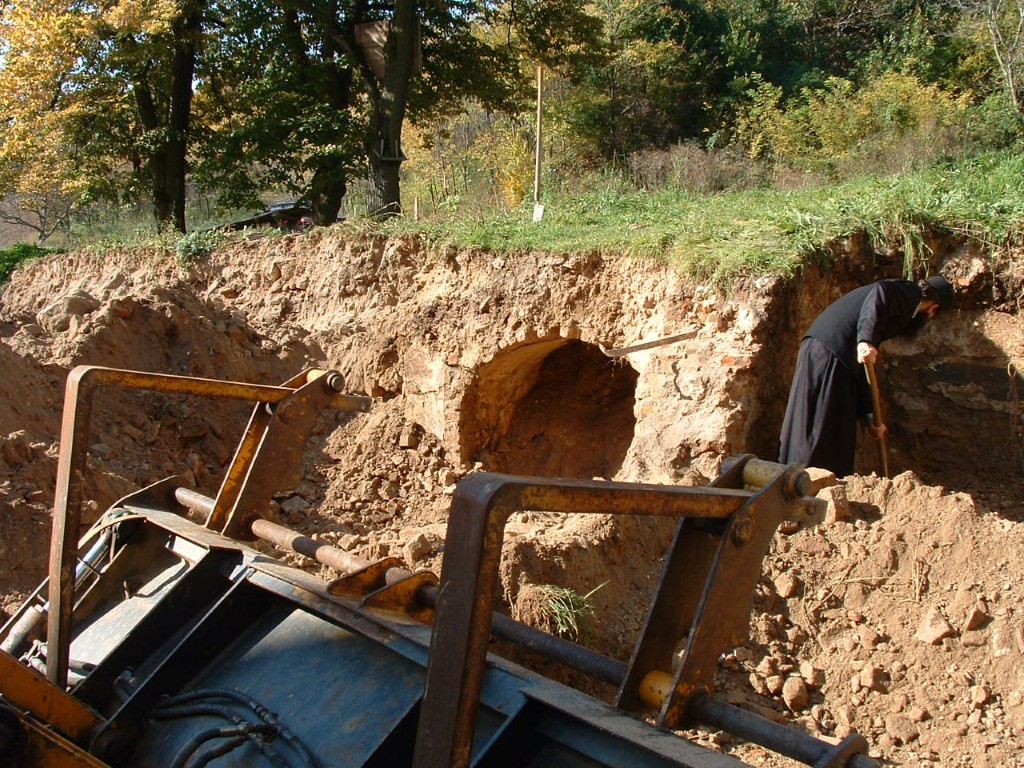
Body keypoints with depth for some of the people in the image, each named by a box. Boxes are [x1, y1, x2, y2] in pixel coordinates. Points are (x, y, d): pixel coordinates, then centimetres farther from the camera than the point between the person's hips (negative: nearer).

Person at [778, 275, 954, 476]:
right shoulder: (910, 293, 7)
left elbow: (858, 369, 28)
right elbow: (880, 293, -20)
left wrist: (870, 416, 27)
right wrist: (867, 340, -31)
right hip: (831, 351, -9)